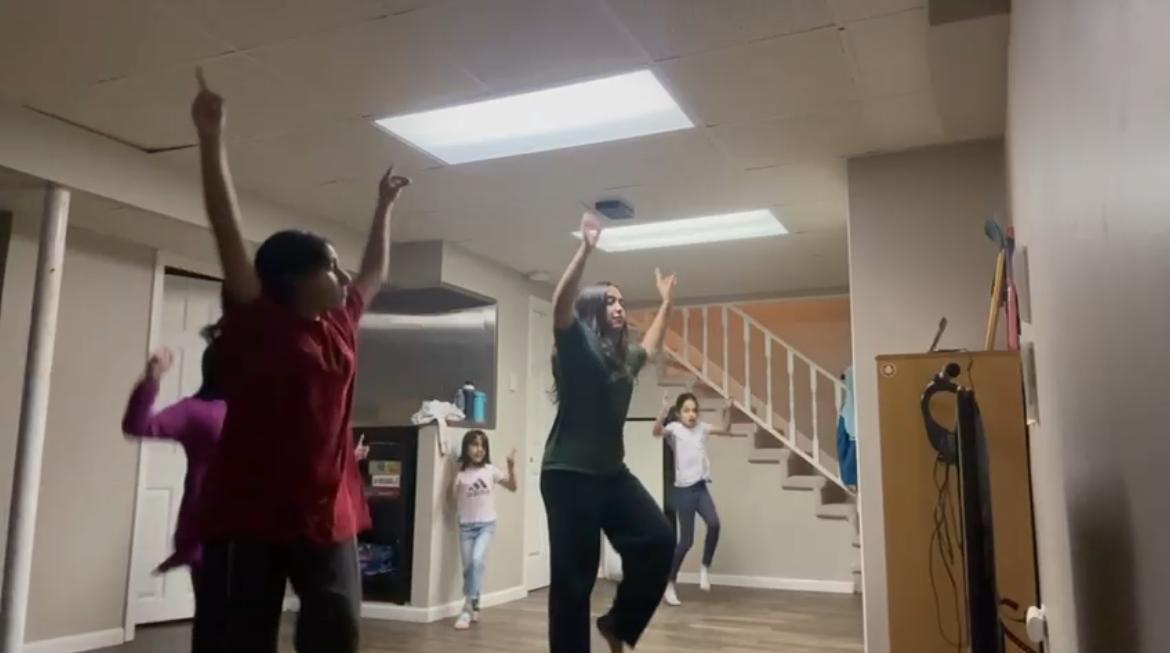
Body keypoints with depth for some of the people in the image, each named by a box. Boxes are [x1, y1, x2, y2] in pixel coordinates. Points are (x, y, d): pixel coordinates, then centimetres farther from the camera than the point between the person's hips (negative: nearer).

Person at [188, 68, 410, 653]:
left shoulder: (341, 325, 11)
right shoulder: (258, 322, -6)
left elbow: (376, 271, 28)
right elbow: (228, 231, -14)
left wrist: (384, 205, 34)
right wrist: (211, 138, -17)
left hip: (328, 513, 6)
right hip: (251, 515, -6)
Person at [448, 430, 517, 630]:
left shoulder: (491, 470, 1)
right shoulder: (460, 473, -1)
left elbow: (512, 487, 4)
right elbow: (453, 499, -4)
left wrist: (511, 467, -9)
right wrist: (454, 482, -18)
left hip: (486, 524, -1)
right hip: (466, 526, 1)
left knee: (477, 561, -21)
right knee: (468, 567, 5)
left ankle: (468, 609, -13)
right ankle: (473, 608, 23)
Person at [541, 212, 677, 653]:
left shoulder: (623, 356, 16)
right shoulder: (577, 344, -5)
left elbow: (651, 347, 38)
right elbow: (560, 305, -25)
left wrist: (666, 301, 41)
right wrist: (586, 249, -30)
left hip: (612, 472, 7)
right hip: (569, 474, -7)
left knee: (658, 541, -3)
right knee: (574, 576, -4)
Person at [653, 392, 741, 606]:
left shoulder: (701, 427, 9)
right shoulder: (674, 428, -8)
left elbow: (726, 431, 18)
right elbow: (657, 432, -27)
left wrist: (728, 412, 0)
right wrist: (664, 411, -44)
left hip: (701, 487, 5)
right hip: (683, 490, -5)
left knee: (714, 524, -21)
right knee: (686, 541, -2)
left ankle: (705, 568, 3)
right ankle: (670, 585, 15)